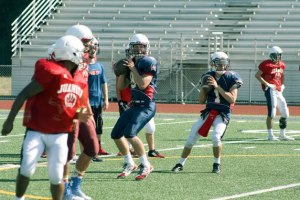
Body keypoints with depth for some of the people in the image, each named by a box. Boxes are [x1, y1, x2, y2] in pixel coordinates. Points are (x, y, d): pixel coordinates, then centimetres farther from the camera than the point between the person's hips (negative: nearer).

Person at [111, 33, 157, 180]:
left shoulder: (149, 63, -9)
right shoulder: (132, 63, 13)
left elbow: (143, 84, -20)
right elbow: (121, 87, 15)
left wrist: (133, 69, -15)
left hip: (146, 106, -9)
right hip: (135, 105, 9)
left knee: (129, 133, -23)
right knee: (116, 135, 9)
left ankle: (146, 166, -10)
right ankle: (129, 164, 24)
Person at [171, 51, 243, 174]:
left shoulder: (231, 78, -6)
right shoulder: (208, 77, 6)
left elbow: (232, 99, -16)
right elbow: (201, 101, 10)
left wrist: (217, 87, -19)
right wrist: (203, 88, -9)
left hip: (223, 114, -4)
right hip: (208, 112, 4)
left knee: (216, 137, -26)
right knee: (192, 137, 0)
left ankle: (217, 164, -3)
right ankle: (180, 164, 14)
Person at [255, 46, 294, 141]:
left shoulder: (281, 65, 14)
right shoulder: (266, 64, -10)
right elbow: (257, 75, -11)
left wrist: (282, 84, 16)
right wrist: (267, 84, -17)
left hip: (278, 90, 8)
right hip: (270, 90, -8)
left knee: (285, 113, 11)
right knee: (272, 113, -11)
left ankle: (282, 135, 22)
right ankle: (270, 135, -5)